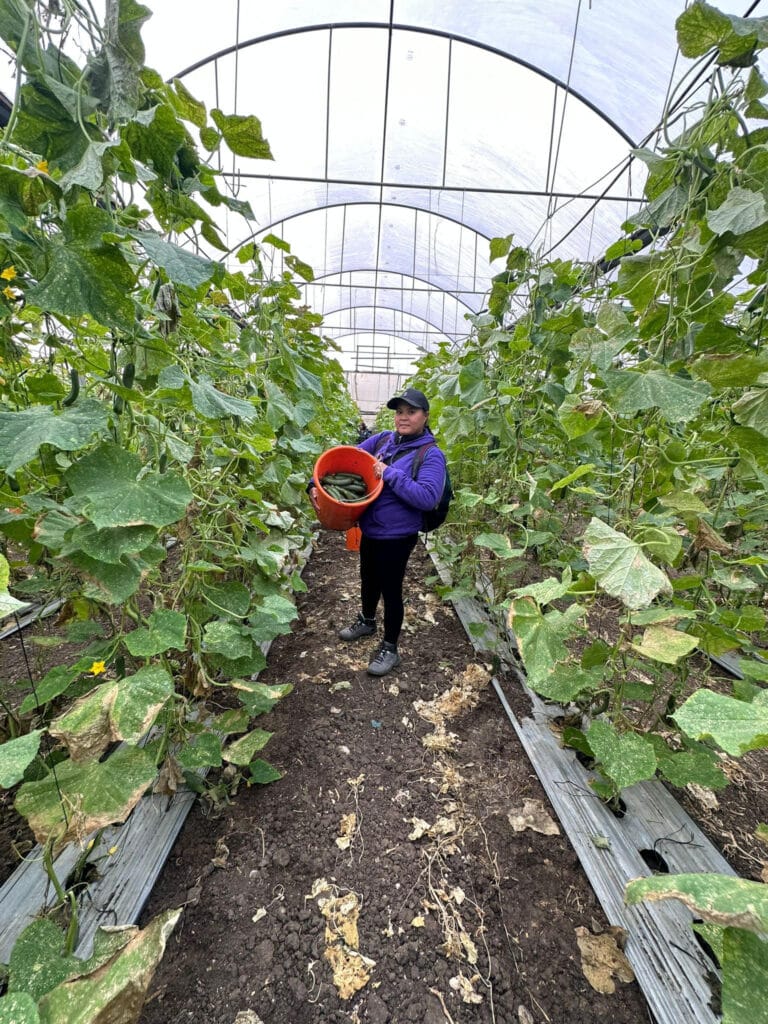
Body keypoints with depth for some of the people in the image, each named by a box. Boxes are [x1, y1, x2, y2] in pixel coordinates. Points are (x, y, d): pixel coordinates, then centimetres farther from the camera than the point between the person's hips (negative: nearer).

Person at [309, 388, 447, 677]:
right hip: (369, 530, 6)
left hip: (397, 536, -6)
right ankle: (366, 621, 53)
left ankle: (389, 648, 30)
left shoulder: (431, 454, -15)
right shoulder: (383, 439, 1)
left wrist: (390, 474, -26)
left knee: (390, 589, 8)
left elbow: (428, 497, -26)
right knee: (368, 580, 25)